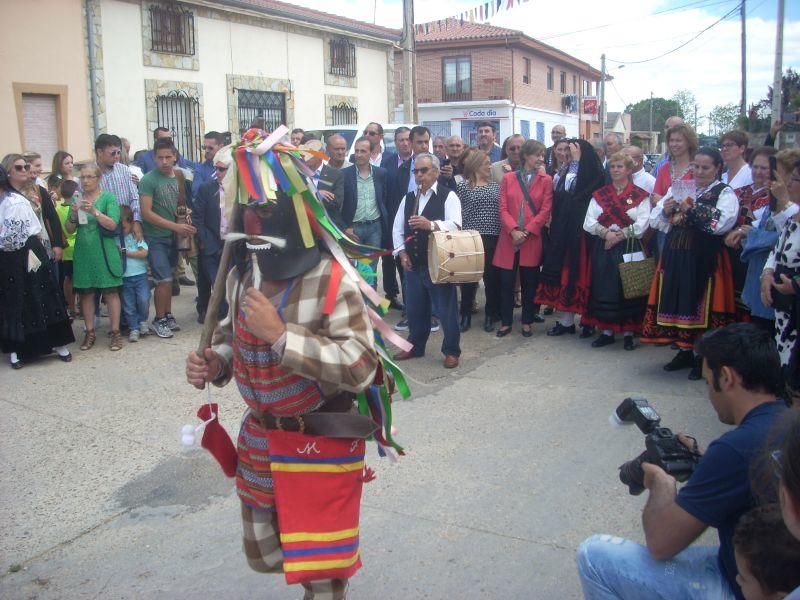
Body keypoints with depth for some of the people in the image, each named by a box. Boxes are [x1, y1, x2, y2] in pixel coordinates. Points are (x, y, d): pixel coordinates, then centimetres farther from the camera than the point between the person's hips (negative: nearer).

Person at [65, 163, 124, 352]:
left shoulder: (108, 198, -1)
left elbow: (112, 225, -12)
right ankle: (90, 332, 17)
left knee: (110, 292, -1)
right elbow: (69, 230, 9)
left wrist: (94, 211, -24)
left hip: (104, 251, -4)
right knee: (85, 293, 7)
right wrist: (74, 214, -10)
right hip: (83, 252, 4)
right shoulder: (77, 199, 10)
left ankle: (115, 332, 4)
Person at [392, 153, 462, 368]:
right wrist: (402, 253, 1)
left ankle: (452, 351, 13)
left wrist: (431, 225, -32)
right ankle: (415, 346, 29)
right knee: (415, 308, 14)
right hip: (413, 264, 6)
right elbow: (397, 228, 14)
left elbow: (455, 225, -18)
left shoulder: (448, 196, -5)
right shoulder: (408, 198, 14)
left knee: (446, 309, 1)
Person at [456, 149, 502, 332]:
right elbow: (458, 213, 1)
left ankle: (490, 315, 17)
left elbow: (503, 209, 8)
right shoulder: (463, 186, 2)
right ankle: (466, 315, 14)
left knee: (492, 276, 5)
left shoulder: (496, 186, 11)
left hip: (493, 238, 3)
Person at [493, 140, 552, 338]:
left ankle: (527, 322, 19)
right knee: (506, 282, 3)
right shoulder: (508, 178, 7)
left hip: (532, 239, -1)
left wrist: (526, 231, -12)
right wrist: (513, 230, -15)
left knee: (529, 283, 6)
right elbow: (503, 208, 0)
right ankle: (506, 322, 16)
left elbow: (545, 210, -3)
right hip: (508, 238, 1)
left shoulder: (546, 180, 4)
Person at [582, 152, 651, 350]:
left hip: (629, 248, -3)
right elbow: (589, 222, 1)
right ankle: (607, 331, 13)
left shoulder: (640, 195, 2)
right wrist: (606, 233, -15)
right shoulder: (600, 194, 10)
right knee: (604, 289, 3)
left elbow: (641, 224, -9)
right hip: (603, 249, 3)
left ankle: (628, 333, 10)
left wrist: (620, 235, -17)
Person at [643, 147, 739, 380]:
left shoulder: (724, 193, -1)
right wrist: (665, 210, -9)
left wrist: (693, 210, -19)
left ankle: (703, 356, 13)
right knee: (678, 302, 9)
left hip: (705, 260, -5)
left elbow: (722, 223, -20)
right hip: (675, 257, 5)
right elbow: (655, 221, 11)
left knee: (702, 305, -1)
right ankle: (684, 352, 25)